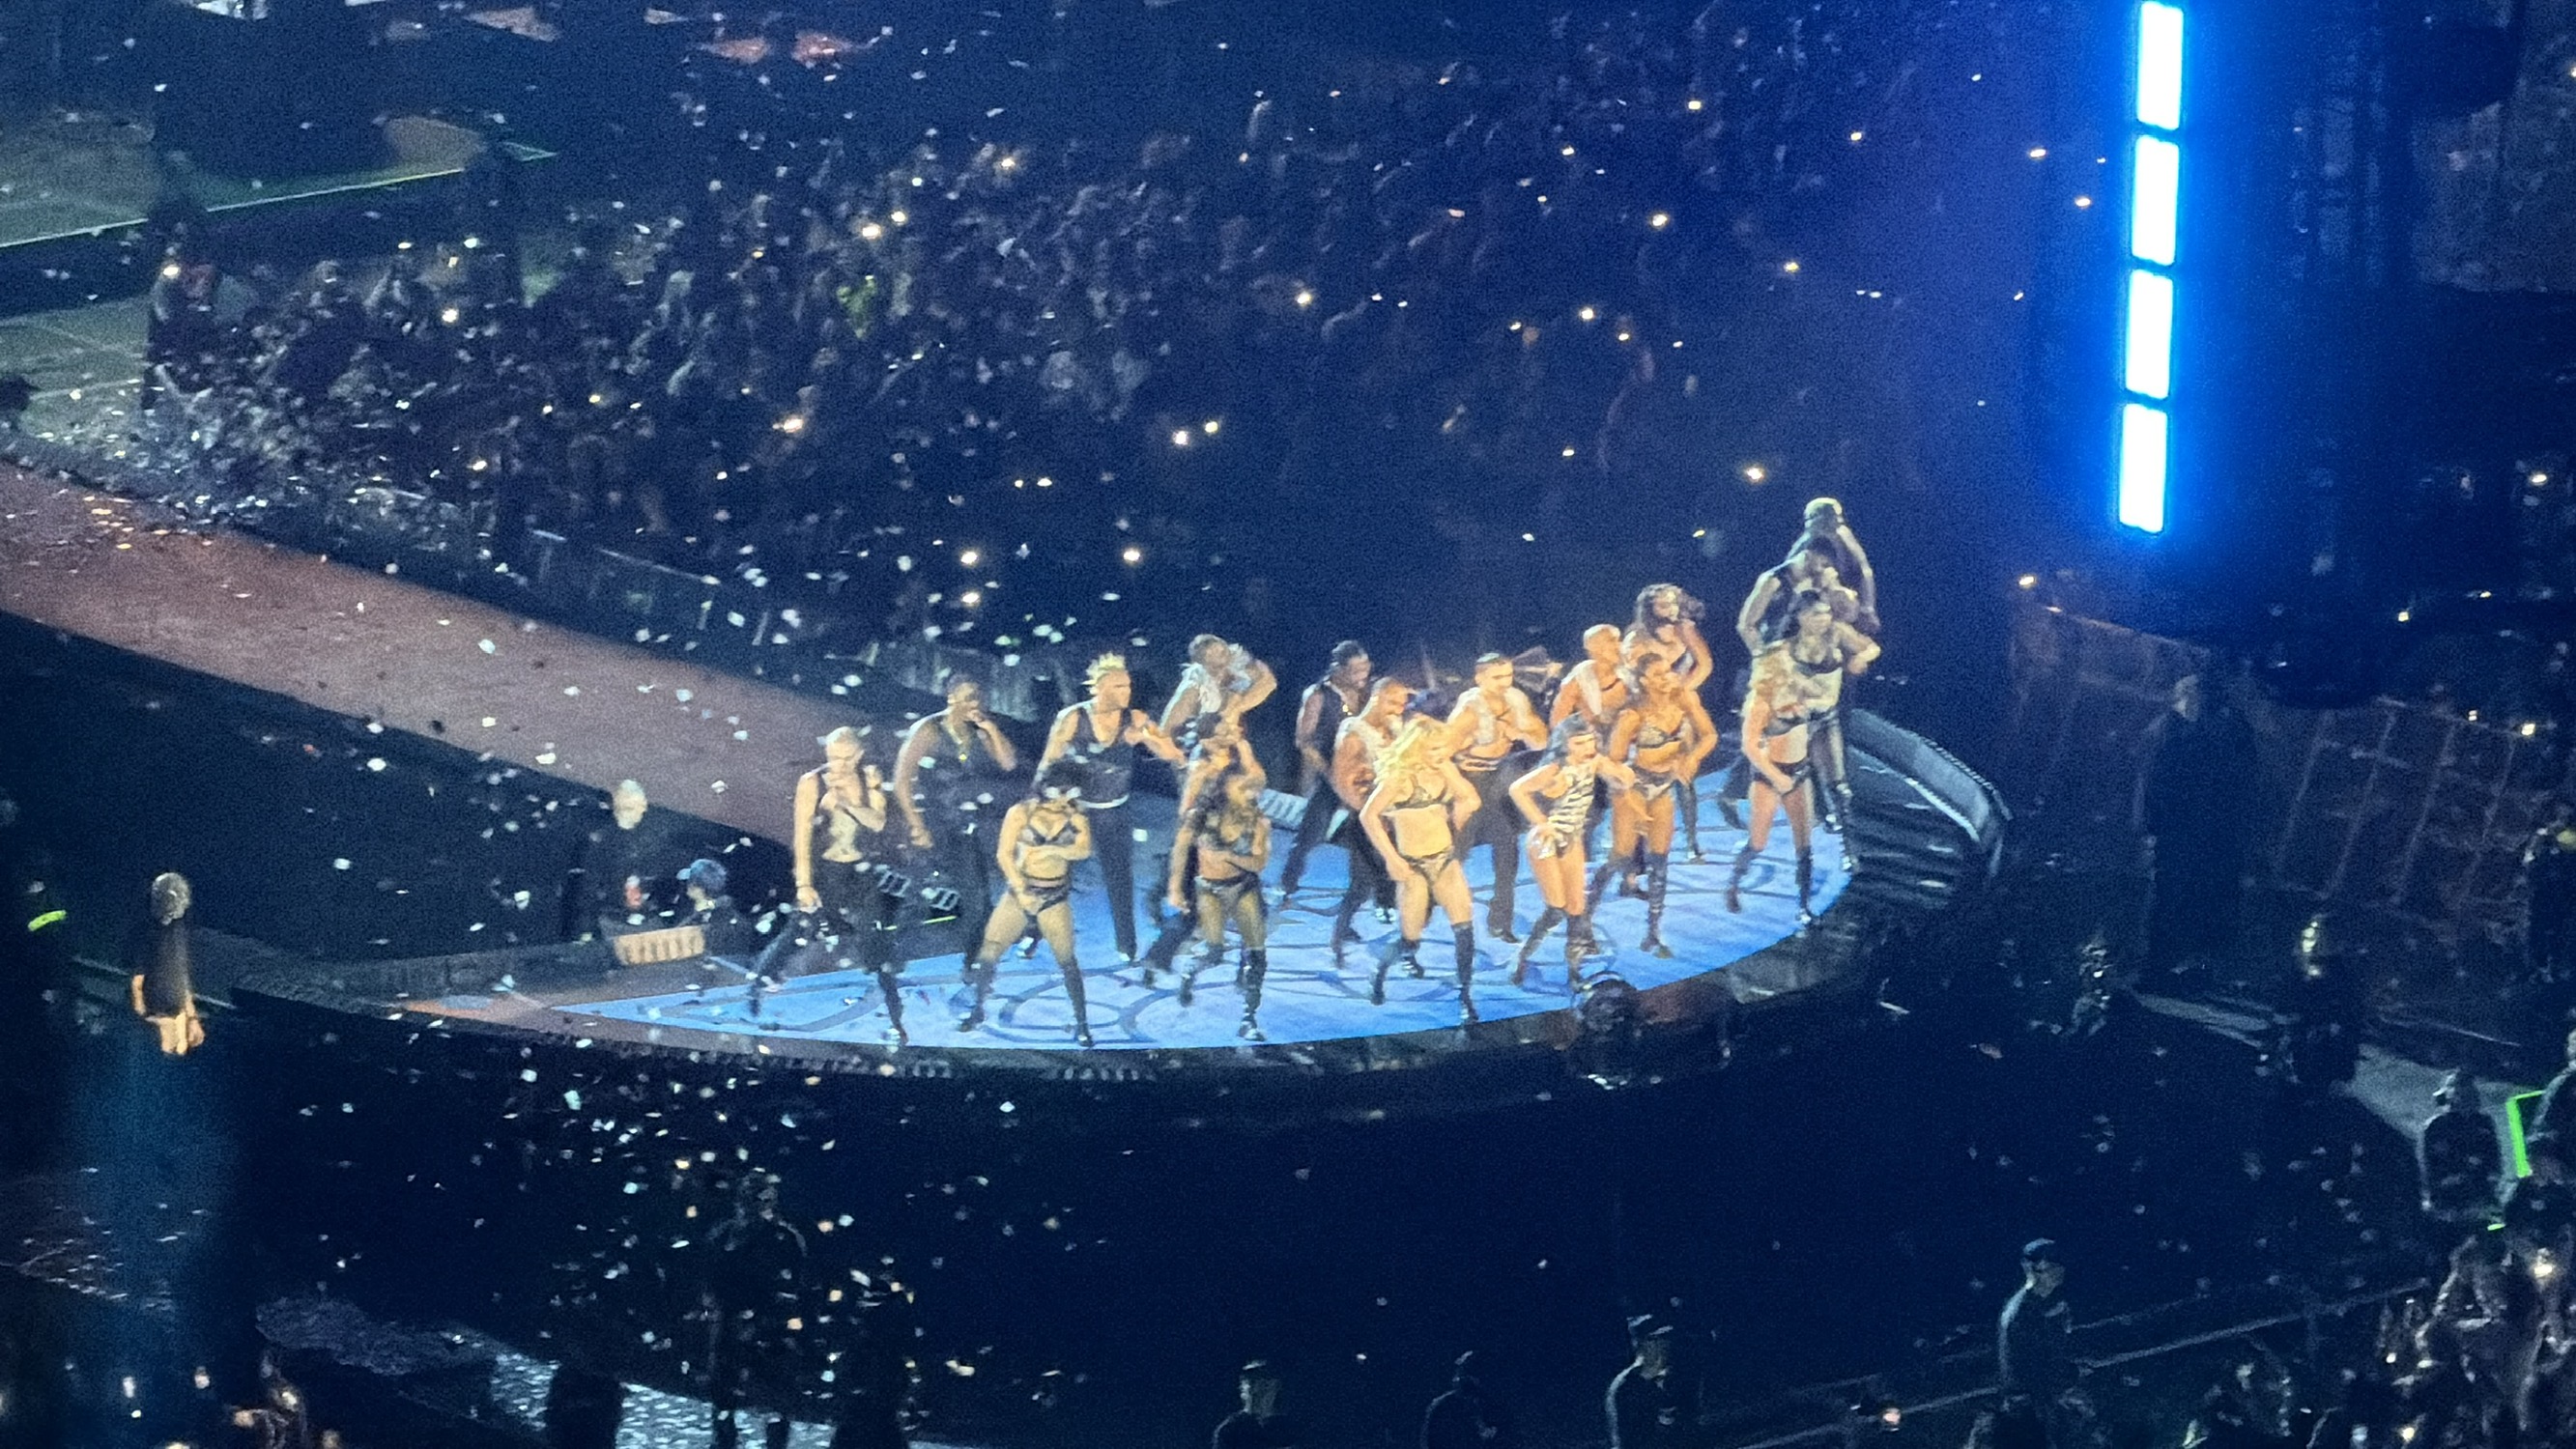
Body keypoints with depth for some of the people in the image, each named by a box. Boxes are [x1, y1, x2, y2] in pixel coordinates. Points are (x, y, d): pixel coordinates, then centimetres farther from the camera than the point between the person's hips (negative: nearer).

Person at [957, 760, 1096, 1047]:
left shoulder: (1075, 819, 1)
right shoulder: (1021, 814, -5)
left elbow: (1084, 850, -16)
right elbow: (1004, 854, -10)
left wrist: (1051, 850, -28)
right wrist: (1021, 889, -17)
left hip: (1055, 899, 0)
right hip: (1019, 892, 0)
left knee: (1066, 960, -2)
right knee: (989, 953, -4)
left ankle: (1082, 1023, 8)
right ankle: (977, 1010, 16)